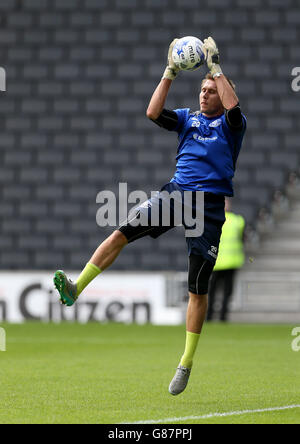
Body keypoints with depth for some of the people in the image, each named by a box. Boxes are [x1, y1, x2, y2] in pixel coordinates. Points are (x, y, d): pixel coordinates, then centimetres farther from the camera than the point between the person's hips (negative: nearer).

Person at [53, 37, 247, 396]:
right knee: (122, 233, -15)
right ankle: (75, 290, -18)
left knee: (198, 289, -4)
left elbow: (232, 104, -21)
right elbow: (153, 113, -1)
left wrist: (215, 67, -14)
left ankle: (186, 364, 3)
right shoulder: (189, 119, 14)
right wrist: (170, 73, -5)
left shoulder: (230, 124, 2)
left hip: (209, 203, -4)